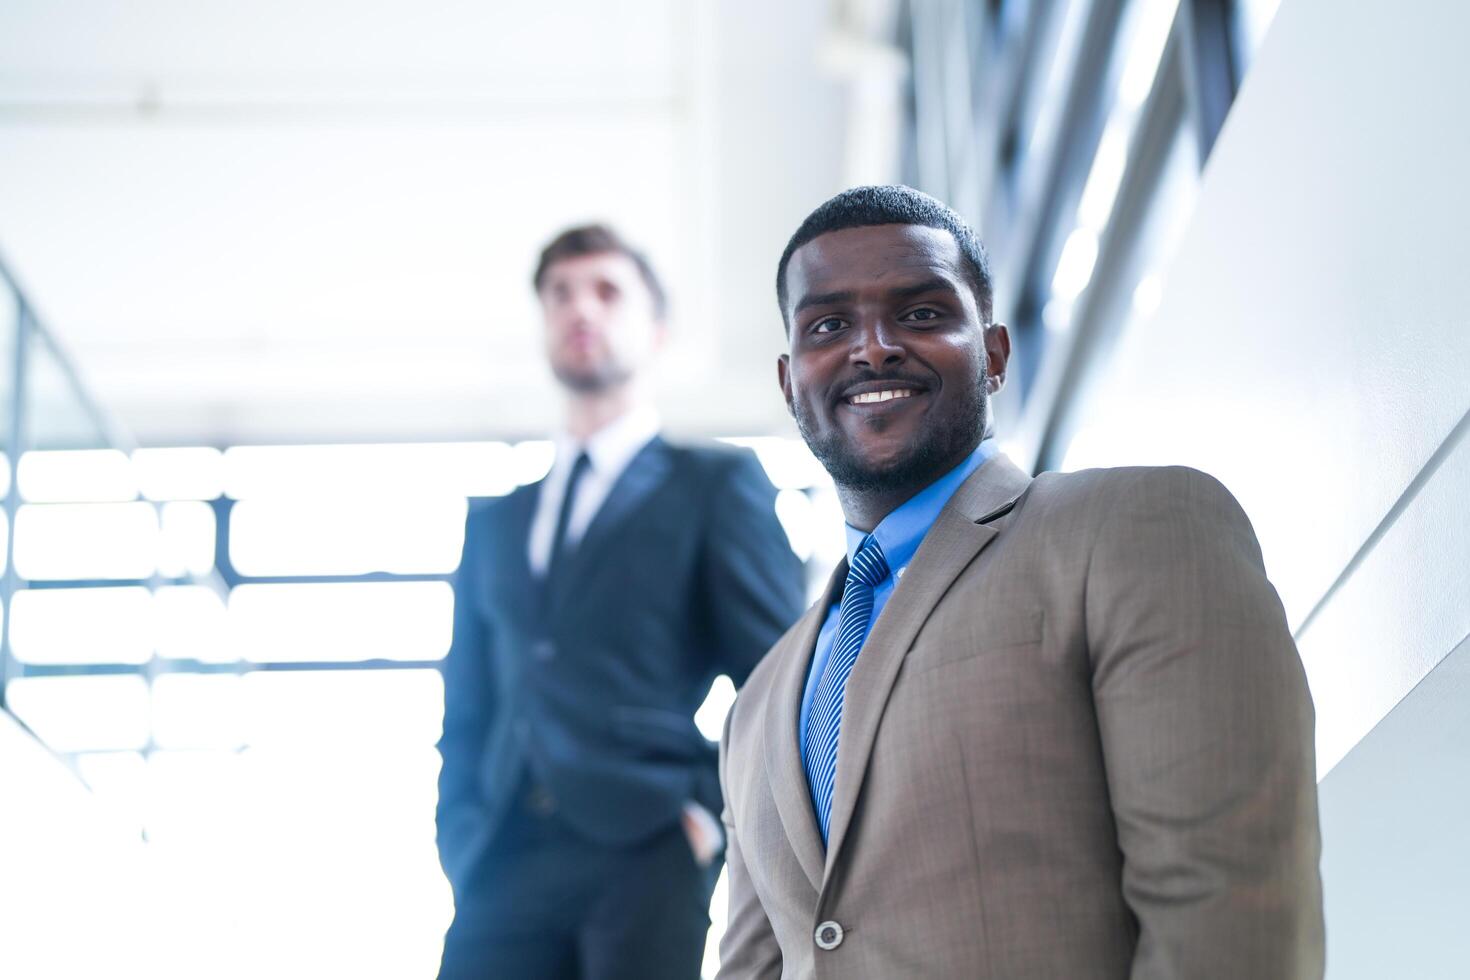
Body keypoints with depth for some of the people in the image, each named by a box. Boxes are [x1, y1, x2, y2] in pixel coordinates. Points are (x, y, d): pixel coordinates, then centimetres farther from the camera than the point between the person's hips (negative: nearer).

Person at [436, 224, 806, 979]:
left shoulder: (716, 484, 10)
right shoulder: (494, 520, 24)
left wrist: (717, 812, -10)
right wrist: (461, 842, 7)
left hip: (652, 859, -4)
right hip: (505, 871, 4)